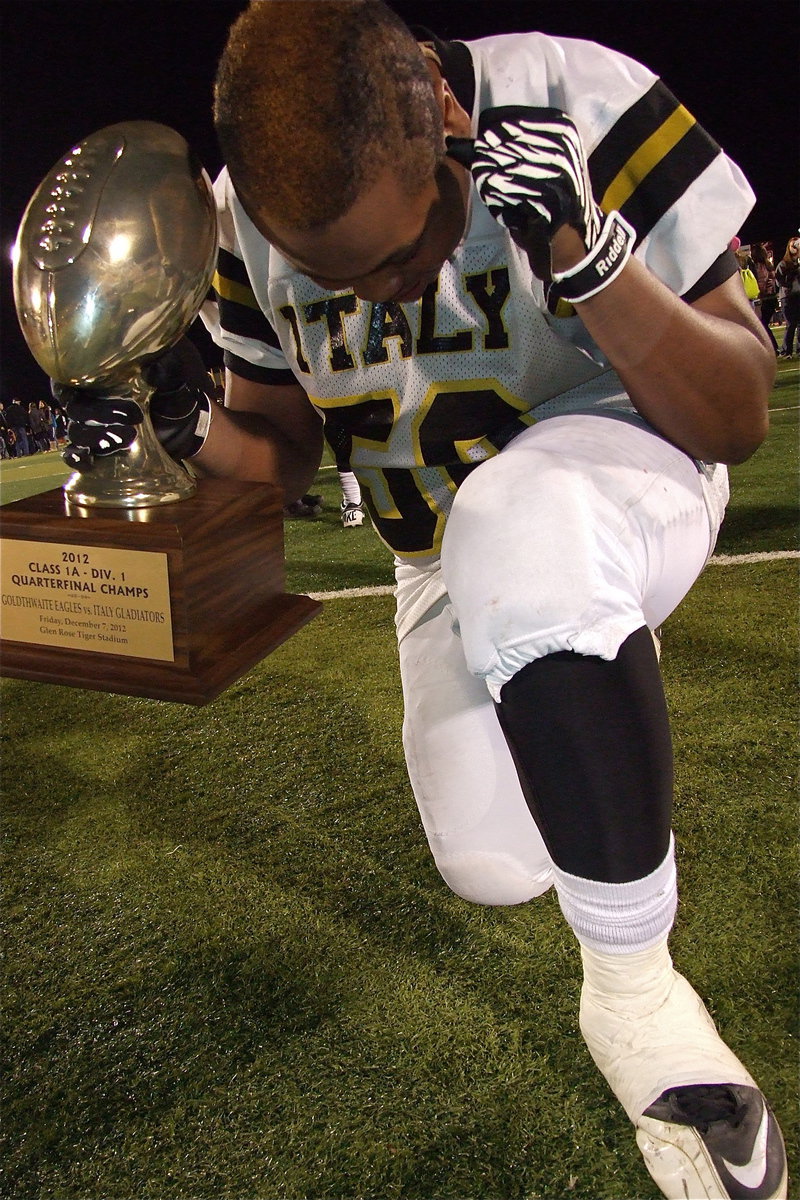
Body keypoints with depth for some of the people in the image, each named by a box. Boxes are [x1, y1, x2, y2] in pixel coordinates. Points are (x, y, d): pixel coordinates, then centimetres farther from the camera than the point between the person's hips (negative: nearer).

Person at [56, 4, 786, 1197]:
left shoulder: (583, 109, -24)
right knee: (493, 868, 0)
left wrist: (586, 257, -37)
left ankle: (633, 987, -20)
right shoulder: (252, 216, -11)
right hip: (447, 560, 4)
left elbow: (737, 420, -22)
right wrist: (187, 430, -21)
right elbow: (286, 444, 0)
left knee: (514, 529, -41)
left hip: (617, 463, -3)